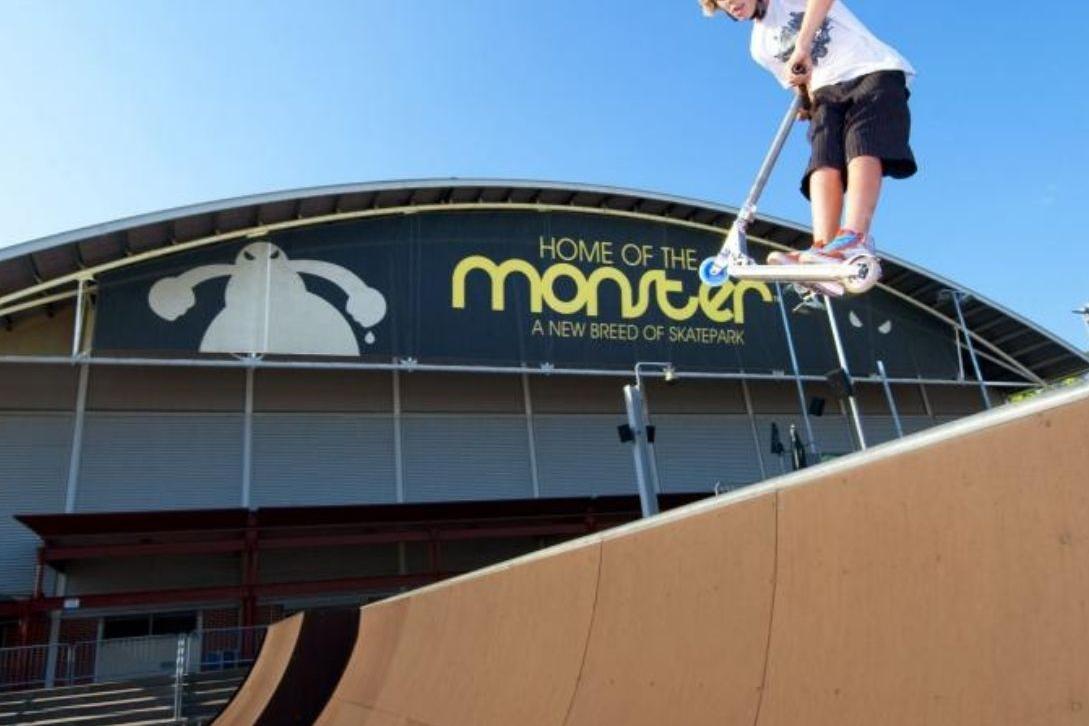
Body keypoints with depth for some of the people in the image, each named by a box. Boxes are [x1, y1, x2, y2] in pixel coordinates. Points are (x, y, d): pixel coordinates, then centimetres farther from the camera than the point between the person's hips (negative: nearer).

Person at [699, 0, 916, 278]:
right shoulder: (760, 46, 19)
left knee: (862, 148, -27)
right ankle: (824, 251, -40)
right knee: (824, 162, -21)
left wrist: (802, 45, -26)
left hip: (875, 71, -4)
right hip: (828, 91, 4)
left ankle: (855, 240, -45)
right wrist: (807, 95, -2)